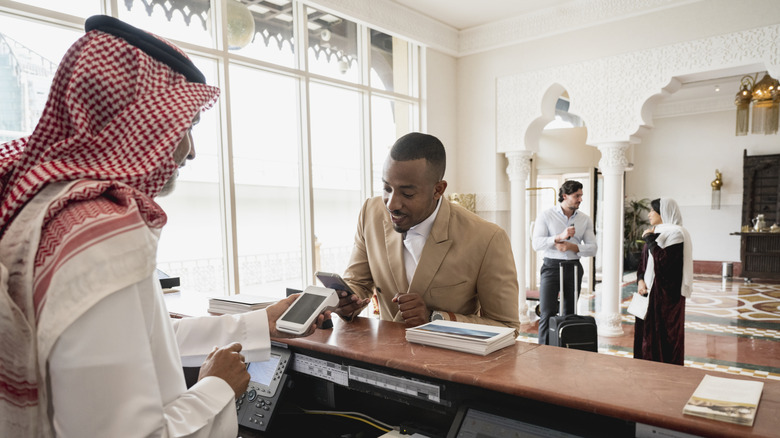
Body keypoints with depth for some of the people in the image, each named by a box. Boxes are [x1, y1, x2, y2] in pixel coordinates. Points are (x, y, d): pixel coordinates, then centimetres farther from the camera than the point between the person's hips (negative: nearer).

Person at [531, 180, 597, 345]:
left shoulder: (585, 220, 7)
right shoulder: (546, 216, -3)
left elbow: (592, 248, 2)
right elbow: (536, 244, -12)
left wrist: (572, 247, -14)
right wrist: (560, 237, -23)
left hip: (574, 268, 4)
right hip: (551, 266, -3)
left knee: (570, 313, 9)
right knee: (548, 313, -8)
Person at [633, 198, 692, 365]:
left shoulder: (676, 233, -12)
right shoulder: (656, 232, 14)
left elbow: (664, 262, -24)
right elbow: (643, 261, 15)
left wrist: (650, 240, -17)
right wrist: (640, 280, 0)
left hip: (666, 293, -8)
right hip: (649, 290, 8)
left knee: (663, 335, -2)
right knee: (646, 331, 11)